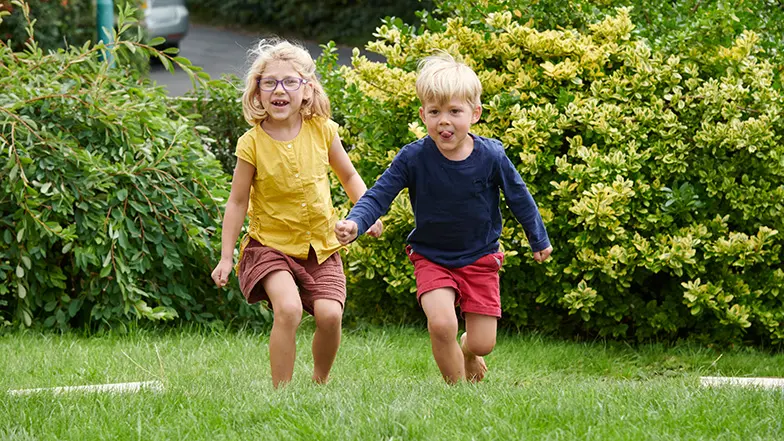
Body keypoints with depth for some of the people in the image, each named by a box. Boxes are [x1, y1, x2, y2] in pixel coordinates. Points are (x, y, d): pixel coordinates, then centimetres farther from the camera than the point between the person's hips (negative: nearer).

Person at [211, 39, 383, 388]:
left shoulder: (321, 131, -3)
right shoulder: (252, 143, -11)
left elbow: (348, 176, 13)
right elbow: (237, 202, -2)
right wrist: (226, 257, -2)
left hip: (320, 245, 3)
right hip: (271, 244, -3)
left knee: (330, 314, -14)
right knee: (288, 309, -26)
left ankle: (320, 381, 14)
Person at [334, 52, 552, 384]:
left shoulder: (491, 156, -15)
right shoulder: (413, 158, -17)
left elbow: (518, 197, 0)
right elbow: (379, 196, -13)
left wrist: (539, 240, 13)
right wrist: (355, 223, -33)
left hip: (480, 258, 1)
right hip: (432, 259, -1)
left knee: (482, 342, 0)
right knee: (441, 323, -24)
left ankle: (467, 357, 39)